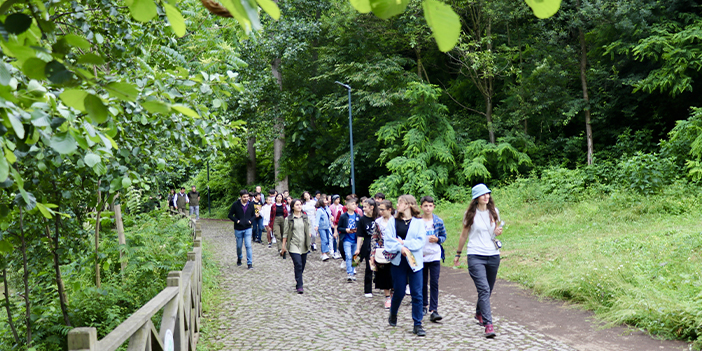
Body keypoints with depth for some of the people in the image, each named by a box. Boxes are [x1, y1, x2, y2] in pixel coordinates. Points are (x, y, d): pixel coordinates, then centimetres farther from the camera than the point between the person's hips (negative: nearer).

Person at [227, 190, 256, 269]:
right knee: (239, 246, 12)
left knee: (248, 245, -9)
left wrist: (251, 221, -7)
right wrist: (237, 221, -15)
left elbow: (254, 215, 12)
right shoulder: (235, 204, -7)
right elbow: (230, 215, -1)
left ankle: (249, 263, -6)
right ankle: (239, 259, 38)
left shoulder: (251, 205, 0)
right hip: (238, 229, 0)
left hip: (248, 229, 0)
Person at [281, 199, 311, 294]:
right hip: (294, 245, -4)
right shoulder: (289, 219, 0)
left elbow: (308, 231, 13)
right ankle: (299, 286, -10)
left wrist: (309, 243, 7)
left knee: (302, 266, 8)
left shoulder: (306, 218, 8)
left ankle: (298, 281, 29)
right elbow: (286, 233, 3)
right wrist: (283, 245, 3)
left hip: (304, 245, 4)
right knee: (298, 265, -14)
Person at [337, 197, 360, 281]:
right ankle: (349, 273, -11)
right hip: (347, 240, -3)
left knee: (353, 257, 11)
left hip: (355, 240, 4)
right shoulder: (343, 216, -4)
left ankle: (352, 273, 22)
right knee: (348, 256, -12)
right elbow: (339, 228, -1)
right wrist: (346, 230, -16)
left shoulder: (358, 216, 4)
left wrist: (357, 230, -10)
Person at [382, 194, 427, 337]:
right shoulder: (393, 222, 7)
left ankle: (418, 325, 6)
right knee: (399, 291, 8)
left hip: (414, 261, -1)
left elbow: (421, 241, -6)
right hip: (398, 261, 1)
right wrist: (400, 248, -19)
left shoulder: (418, 222, 4)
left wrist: (404, 243, -14)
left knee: (417, 293, -2)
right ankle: (393, 315, 35)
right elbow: (388, 240, -4)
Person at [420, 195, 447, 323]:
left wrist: (437, 239, -10)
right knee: (422, 283, 12)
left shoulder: (439, 221, 1)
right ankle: (424, 306, 28)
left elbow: (444, 236, 10)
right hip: (420, 256, 0)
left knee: (434, 284, -6)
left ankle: (433, 310, -6)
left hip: (435, 256, 0)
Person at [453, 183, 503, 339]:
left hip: (493, 256, 4)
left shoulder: (493, 212, 9)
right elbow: (464, 235, 9)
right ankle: (488, 324, -18)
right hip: (475, 256, -4)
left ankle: (479, 313, 40)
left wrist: (498, 232, -2)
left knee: (488, 289, 14)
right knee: (484, 289, -16)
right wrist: (458, 254, 15)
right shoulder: (470, 214, 0)